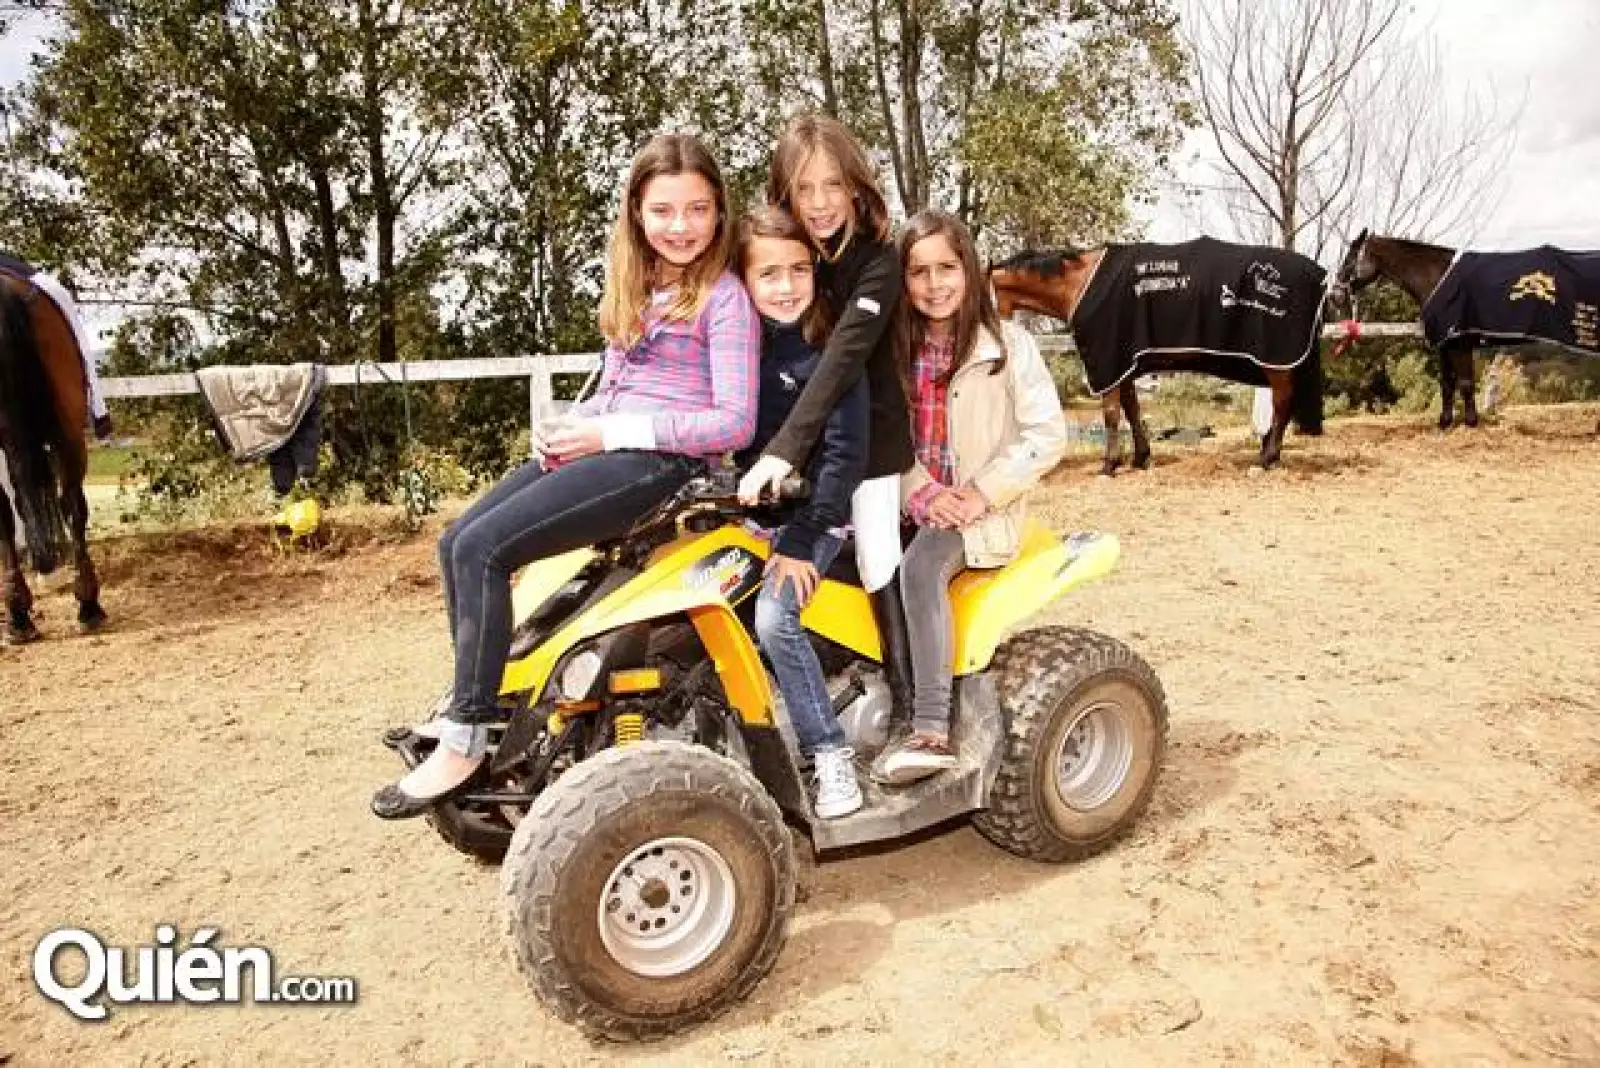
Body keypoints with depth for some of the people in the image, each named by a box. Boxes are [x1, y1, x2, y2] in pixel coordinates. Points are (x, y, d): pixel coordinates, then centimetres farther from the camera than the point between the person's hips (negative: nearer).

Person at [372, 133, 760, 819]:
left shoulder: (724, 297, -6)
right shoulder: (633, 286, 17)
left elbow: (733, 424, -14)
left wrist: (610, 432, -15)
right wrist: (566, 427, 1)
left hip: (663, 461, -8)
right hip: (603, 447, 8)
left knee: (483, 548, -19)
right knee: (457, 543, -5)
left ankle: (466, 741, -9)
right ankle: (480, 702, 6)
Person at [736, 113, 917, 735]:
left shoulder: (877, 258, -15)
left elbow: (845, 353, -29)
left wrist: (786, 445, -40)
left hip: (867, 433, -4)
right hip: (795, 440, 4)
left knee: (876, 566, -3)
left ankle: (907, 707, 6)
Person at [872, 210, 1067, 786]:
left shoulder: (1007, 345, -4)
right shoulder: (895, 349, 9)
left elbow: (1047, 436, -7)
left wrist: (983, 493, -16)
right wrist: (921, 493, -12)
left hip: (983, 508, -5)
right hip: (914, 500, 5)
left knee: (919, 566, -33)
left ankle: (932, 732, -30)